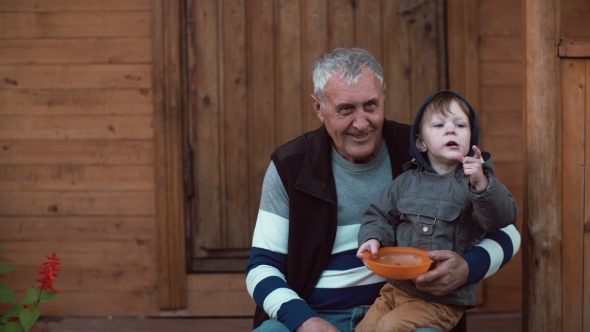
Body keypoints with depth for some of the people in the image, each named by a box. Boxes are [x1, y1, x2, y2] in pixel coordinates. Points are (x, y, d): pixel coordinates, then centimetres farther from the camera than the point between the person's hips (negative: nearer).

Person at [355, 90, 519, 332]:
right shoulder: (407, 181, 6)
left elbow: (504, 217, -19)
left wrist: (481, 185, -34)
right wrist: (373, 239, -5)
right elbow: (378, 216, 15)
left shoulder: (476, 180, -5)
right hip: (397, 287, 5)